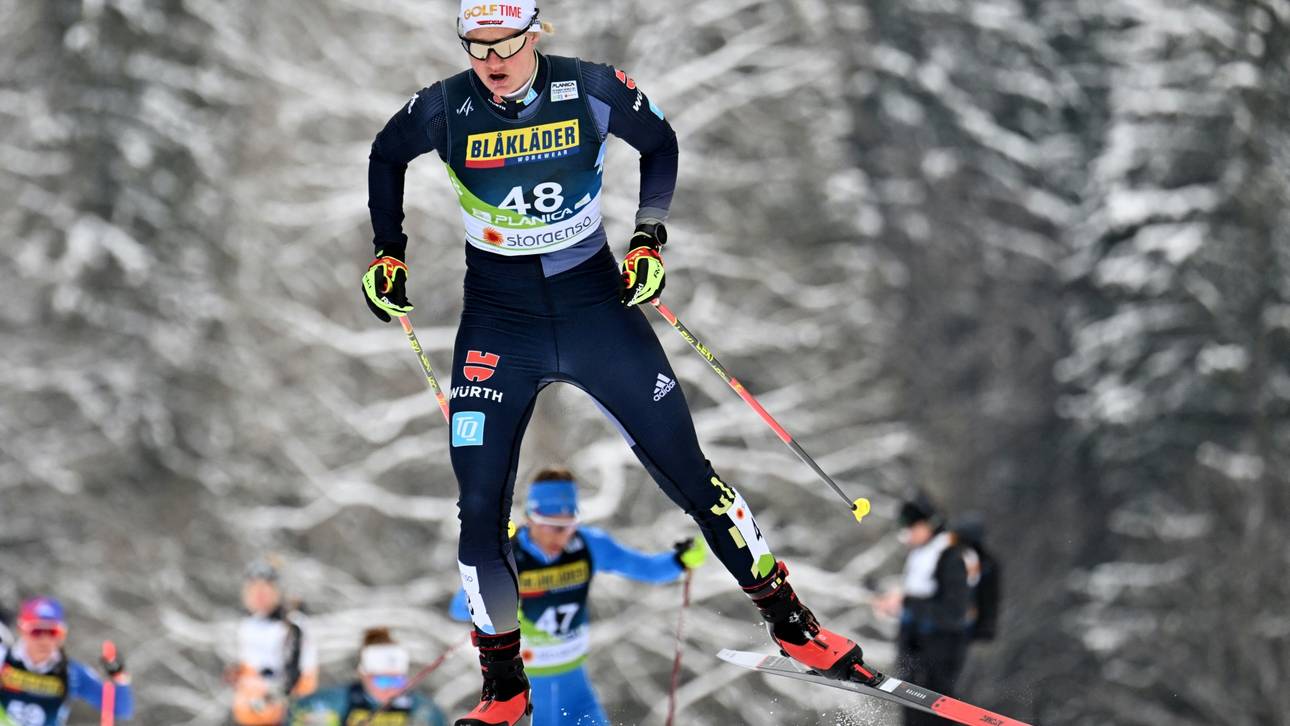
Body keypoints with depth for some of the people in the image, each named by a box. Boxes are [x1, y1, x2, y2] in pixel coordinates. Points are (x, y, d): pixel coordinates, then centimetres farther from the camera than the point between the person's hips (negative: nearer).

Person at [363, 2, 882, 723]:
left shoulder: (592, 92, -13)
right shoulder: (445, 110, -11)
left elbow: (660, 143, 8)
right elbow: (387, 158, 12)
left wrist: (651, 235, -1)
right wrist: (389, 250, 6)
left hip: (596, 303, 0)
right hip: (498, 319, 0)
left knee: (688, 471, 1)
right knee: (480, 508, -6)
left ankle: (792, 624, 14)